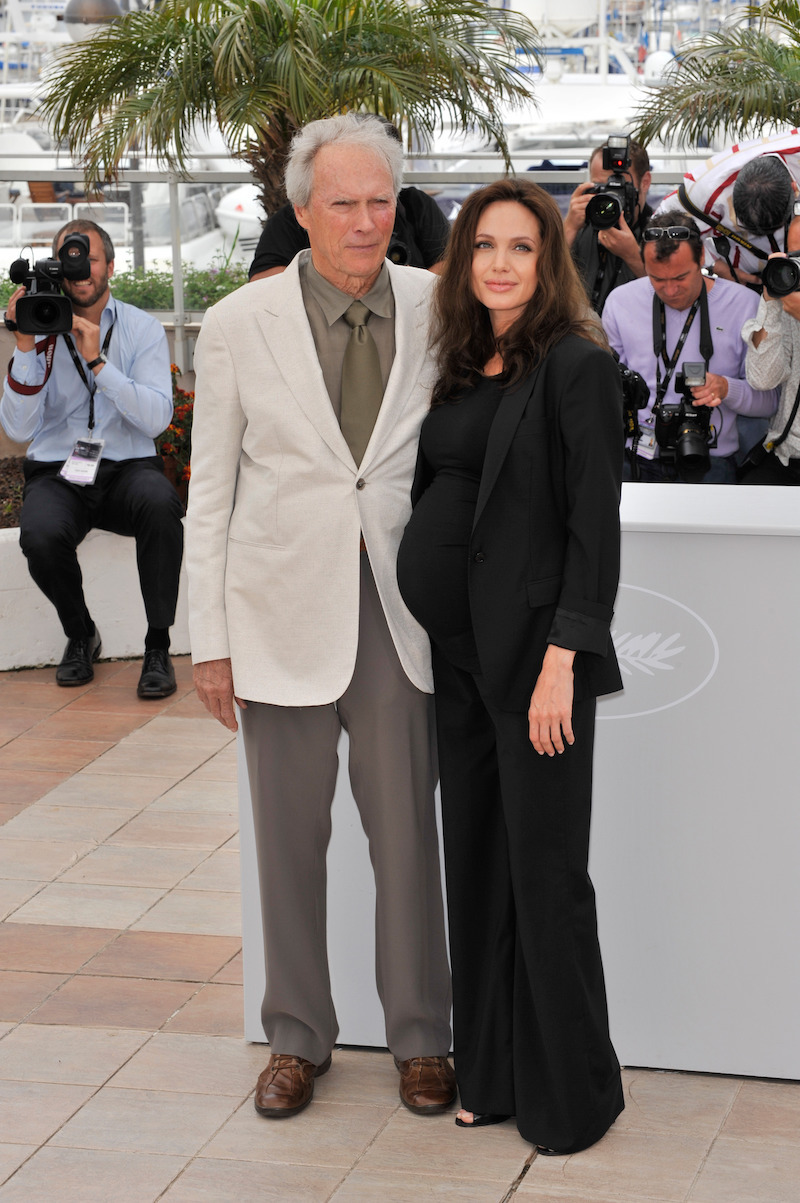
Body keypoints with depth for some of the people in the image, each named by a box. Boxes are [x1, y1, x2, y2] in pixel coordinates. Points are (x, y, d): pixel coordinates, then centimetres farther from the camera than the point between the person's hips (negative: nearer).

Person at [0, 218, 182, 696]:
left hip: (128, 468, 0)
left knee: (160, 504, -35)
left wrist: (97, 361, -18)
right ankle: (80, 635, -1)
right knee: (40, 534, -33)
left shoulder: (142, 329, 3)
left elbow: (156, 419, -12)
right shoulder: (40, 329, 4)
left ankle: (158, 646, -18)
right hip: (57, 474, 0)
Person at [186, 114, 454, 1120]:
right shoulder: (238, 325, -2)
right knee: (289, 838, 9)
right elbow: (210, 491, 1)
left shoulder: (435, 308, 1)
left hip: (397, 610, 1)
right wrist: (209, 639, -1)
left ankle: (420, 1036, 23)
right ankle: (296, 1037, 26)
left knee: (408, 831, 7)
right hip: (284, 612, 0)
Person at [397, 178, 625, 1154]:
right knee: (476, 860, 12)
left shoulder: (576, 365, -9)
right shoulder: (463, 367, 13)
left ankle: (570, 1096, 12)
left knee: (545, 871, 0)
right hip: (455, 650, 7)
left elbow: (595, 523, -14)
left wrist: (562, 658, -19)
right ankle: (494, 1074, 24)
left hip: (533, 649, -7)